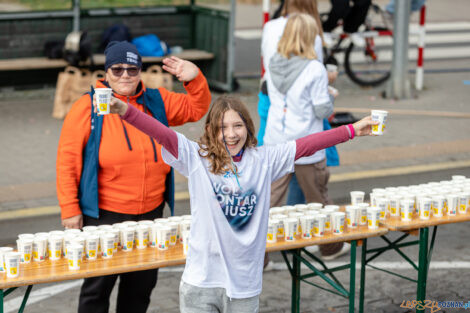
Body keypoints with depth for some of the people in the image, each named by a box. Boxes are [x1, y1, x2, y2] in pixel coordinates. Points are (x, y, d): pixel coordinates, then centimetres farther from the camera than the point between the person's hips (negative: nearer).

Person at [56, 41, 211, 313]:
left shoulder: (156, 102, 8)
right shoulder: (88, 107, -6)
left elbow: (196, 109, 19)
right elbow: (68, 161, -6)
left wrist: (195, 79, -1)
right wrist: (70, 209, -10)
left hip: (150, 213, 5)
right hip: (103, 216, -5)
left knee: (142, 285, 14)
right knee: (98, 287, 0)